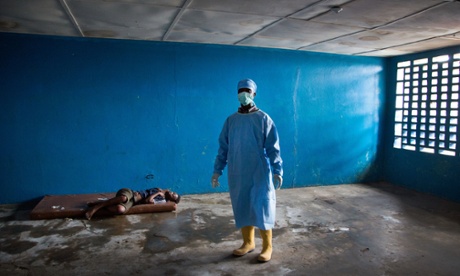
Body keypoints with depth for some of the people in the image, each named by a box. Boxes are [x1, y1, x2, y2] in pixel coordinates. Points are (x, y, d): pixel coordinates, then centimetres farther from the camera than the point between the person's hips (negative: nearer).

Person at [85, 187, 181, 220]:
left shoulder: (162, 200, 3)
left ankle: (99, 204, -16)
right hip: (129, 193, 2)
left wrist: (157, 193, -1)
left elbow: (147, 201, -10)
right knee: (123, 198, -38)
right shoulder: (159, 190, 19)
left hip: (133, 202, -2)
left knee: (121, 210, -38)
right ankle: (96, 206, -24)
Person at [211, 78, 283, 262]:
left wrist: (277, 171, -13)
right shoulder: (231, 120, 7)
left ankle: (267, 246, 16)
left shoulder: (263, 119, -3)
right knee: (242, 208, 11)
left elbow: (273, 148, -6)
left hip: (259, 173, -4)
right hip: (237, 173, 4)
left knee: (261, 207, 0)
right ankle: (248, 242, 28)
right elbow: (223, 147, 10)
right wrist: (217, 170, 6)